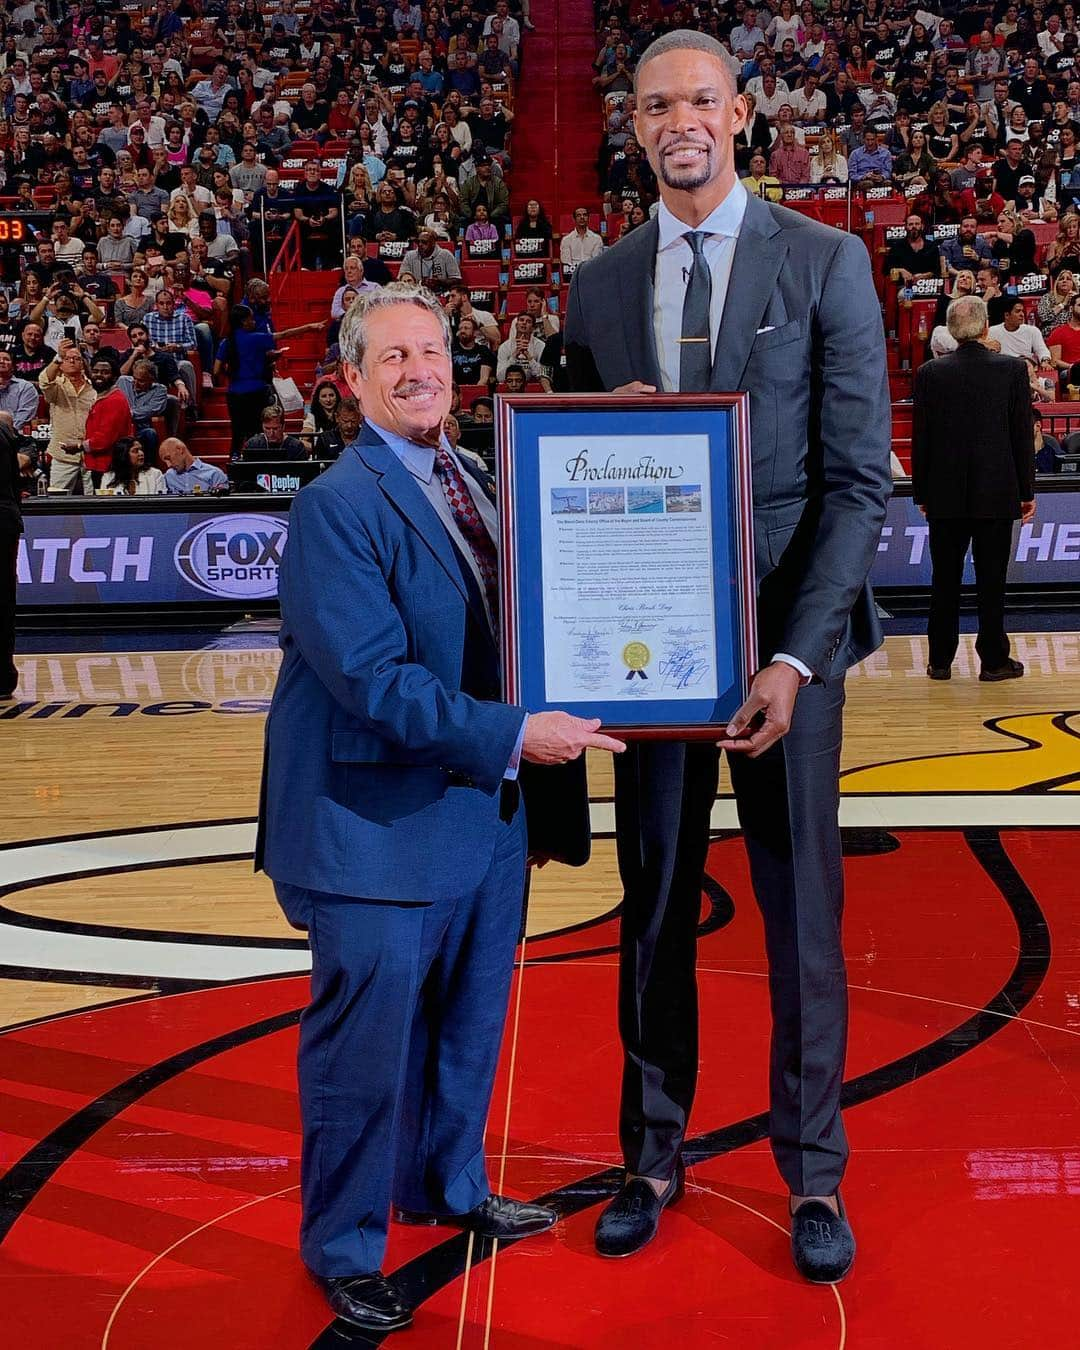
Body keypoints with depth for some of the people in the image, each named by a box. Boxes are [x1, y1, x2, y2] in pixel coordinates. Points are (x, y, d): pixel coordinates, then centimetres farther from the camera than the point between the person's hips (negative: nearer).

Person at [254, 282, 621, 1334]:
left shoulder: (471, 486, 10)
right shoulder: (337, 505, -16)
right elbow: (374, 681, -23)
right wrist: (513, 735, -23)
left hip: (484, 812, 8)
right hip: (378, 826, -8)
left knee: (467, 1027, 21)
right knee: (366, 1049, 4)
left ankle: (451, 1188, 43)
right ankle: (343, 1252, 22)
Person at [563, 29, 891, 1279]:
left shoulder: (826, 264, -2)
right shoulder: (598, 287, 8)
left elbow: (859, 477, -7)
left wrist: (796, 654, -15)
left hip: (784, 634, -2)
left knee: (801, 909, 6)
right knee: (654, 909, 10)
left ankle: (813, 1173, 22)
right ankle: (653, 1156, 26)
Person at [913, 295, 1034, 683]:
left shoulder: (929, 374, -4)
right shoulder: (1012, 370, -5)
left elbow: (920, 438, 0)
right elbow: (1023, 435, -2)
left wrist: (921, 493, 8)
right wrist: (1027, 491, 5)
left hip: (945, 496, 1)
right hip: (996, 494, -1)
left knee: (945, 581, 8)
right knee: (991, 580, 5)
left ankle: (941, 661, 12)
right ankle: (994, 661, 10)